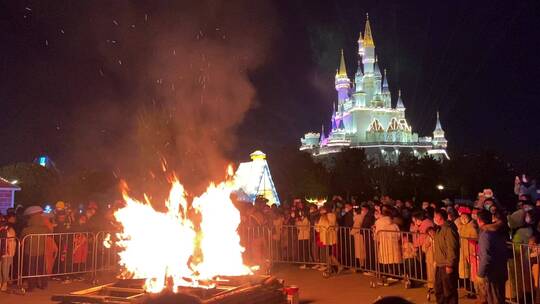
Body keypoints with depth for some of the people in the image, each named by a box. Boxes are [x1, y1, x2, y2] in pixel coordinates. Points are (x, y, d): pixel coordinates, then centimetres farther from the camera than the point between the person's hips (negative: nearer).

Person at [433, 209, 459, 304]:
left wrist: (449, 265, -23)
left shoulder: (448, 229, -19)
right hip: (440, 265, 10)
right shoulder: (439, 229, 13)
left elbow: (452, 249, -23)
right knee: (439, 290, 19)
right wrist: (436, 260, 17)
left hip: (447, 266, -10)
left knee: (449, 291, 0)